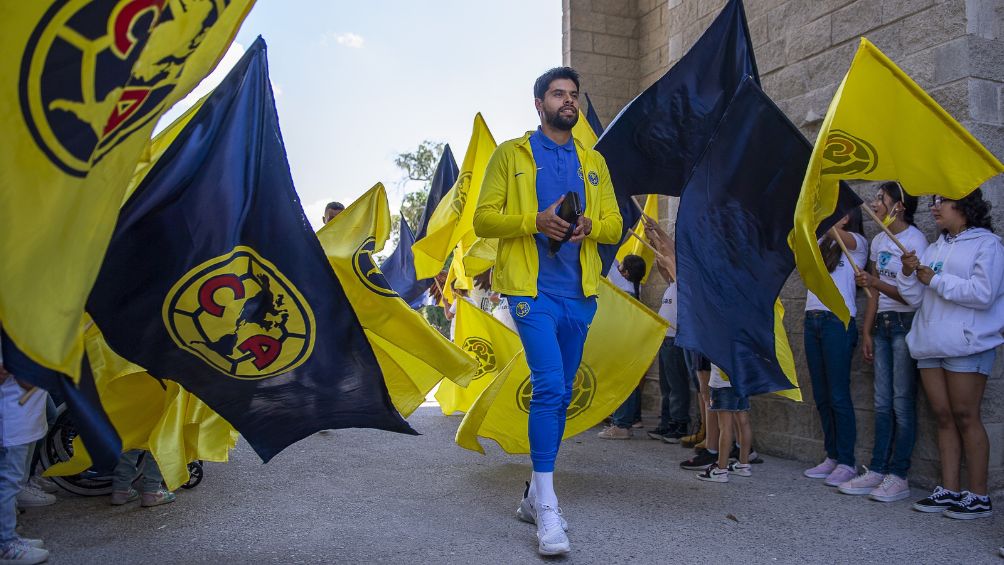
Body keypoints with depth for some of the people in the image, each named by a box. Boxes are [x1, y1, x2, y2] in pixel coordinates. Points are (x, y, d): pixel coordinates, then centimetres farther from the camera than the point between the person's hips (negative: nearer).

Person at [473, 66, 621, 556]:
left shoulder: (593, 162, 16)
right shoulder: (511, 154, 4)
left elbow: (614, 223, 15)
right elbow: (483, 218, -2)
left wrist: (590, 225, -8)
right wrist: (535, 221, -18)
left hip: (579, 294, 5)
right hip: (532, 290, -5)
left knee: (560, 395, 10)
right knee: (549, 386, -17)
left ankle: (533, 496, 24)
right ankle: (547, 508, -7)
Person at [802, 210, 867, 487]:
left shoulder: (857, 243, 0)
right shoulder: (822, 244, 20)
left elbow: (833, 229, -17)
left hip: (838, 322, -7)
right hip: (812, 321, 7)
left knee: (838, 396, -5)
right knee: (821, 396, 9)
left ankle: (847, 463, 3)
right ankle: (832, 457, 18)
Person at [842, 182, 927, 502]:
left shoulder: (915, 240, -8)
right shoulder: (879, 241, 13)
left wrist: (876, 283, -26)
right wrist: (867, 332, 10)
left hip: (905, 325, -7)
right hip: (882, 324, 7)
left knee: (902, 402, -4)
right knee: (882, 402, 7)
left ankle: (898, 476, 2)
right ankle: (876, 472, 10)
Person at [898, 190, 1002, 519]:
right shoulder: (934, 249, 19)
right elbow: (914, 298, 15)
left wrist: (936, 280, -11)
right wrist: (908, 274, -3)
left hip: (967, 344, -7)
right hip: (931, 344, 7)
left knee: (965, 417, -5)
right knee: (943, 417, 7)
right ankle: (950, 491, 12)